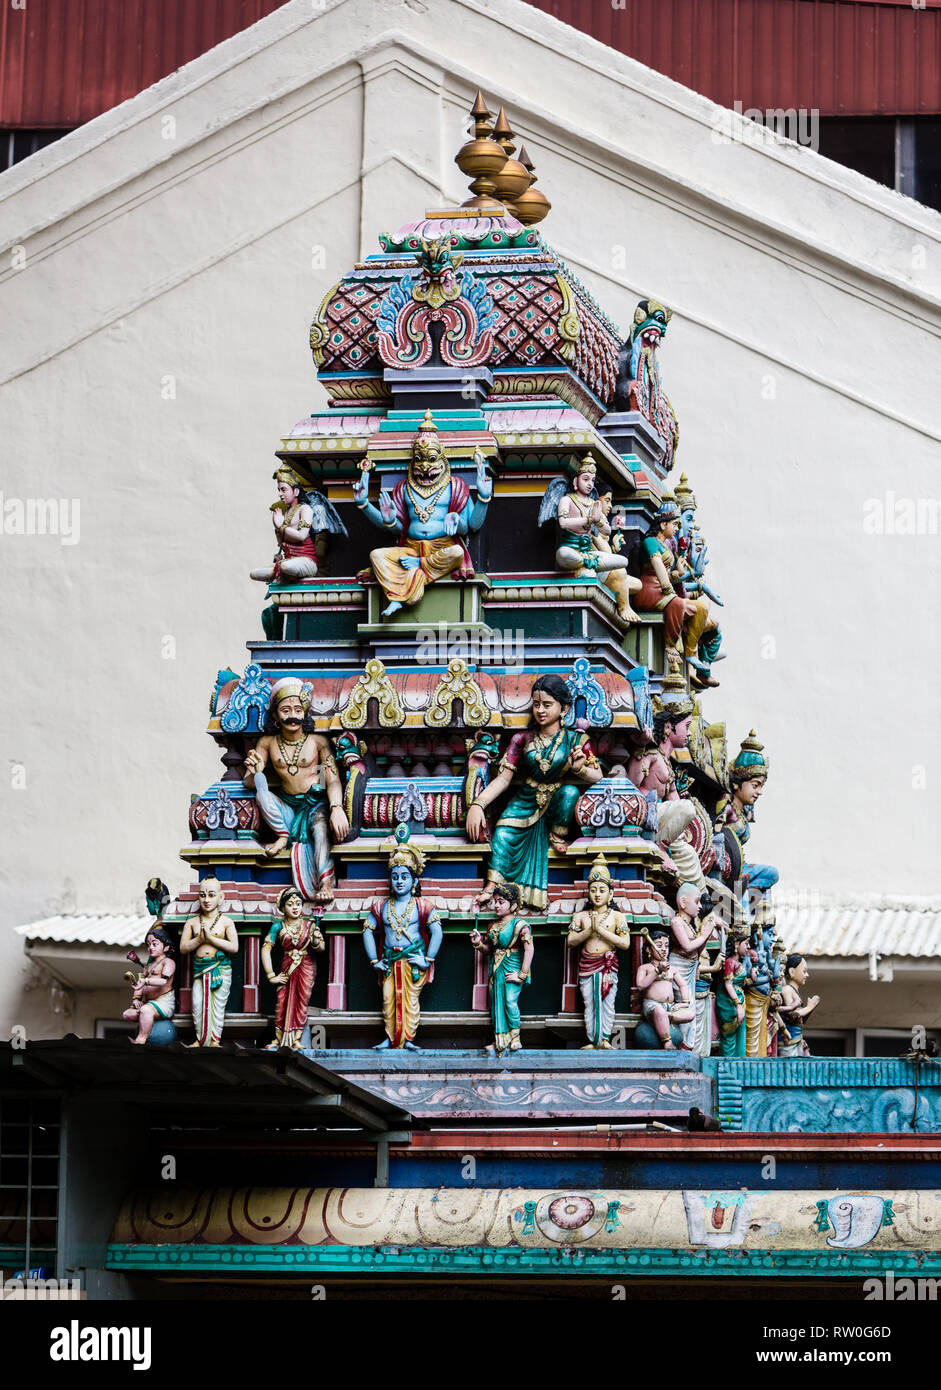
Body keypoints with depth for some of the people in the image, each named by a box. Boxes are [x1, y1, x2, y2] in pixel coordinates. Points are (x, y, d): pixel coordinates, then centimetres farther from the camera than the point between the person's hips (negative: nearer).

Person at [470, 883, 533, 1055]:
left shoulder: (519, 925, -11)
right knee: (496, 1003, 6)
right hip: (496, 969, 7)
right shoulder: (493, 926, 11)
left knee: (510, 1001, -17)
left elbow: (529, 950, -17)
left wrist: (522, 975, -19)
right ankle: (500, 1042, 11)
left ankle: (514, 1039, -4)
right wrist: (478, 943, -1)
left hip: (512, 969, -7)